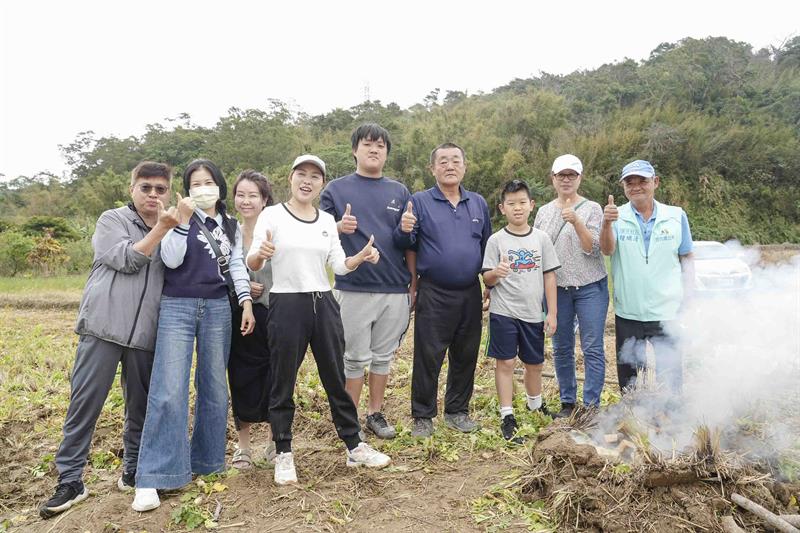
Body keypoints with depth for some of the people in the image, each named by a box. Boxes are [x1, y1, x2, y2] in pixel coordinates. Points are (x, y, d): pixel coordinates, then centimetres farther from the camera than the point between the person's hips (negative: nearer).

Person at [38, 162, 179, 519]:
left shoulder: (170, 233, 17)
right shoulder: (112, 220, 5)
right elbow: (126, 259, -11)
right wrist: (161, 229, -13)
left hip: (146, 333, 4)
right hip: (104, 325, -3)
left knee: (141, 405, 9)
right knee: (85, 401, -1)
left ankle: (133, 471, 24)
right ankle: (70, 480, 10)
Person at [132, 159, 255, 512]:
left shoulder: (232, 226, 15)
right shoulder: (180, 218, 5)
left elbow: (237, 265, 11)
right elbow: (171, 260, -7)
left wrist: (246, 302, 0)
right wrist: (183, 219, -16)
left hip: (218, 308, 3)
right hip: (177, 307, -3)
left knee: (214, 386, 7)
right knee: (168, 391, -10)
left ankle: (207, 460, 21)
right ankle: (153, 478, -6)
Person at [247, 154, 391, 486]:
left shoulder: (327, 221, 9)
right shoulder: (272, 215, -3)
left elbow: (339, 265, 9)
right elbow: (251, 264, -8)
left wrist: (361, 257, -11)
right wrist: (260, 254, -31)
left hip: (324, 304, 4)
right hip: (286, 306, -4)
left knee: (336, 379, 11)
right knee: (283, 383, 5)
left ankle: (354, 447, 24)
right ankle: (283, 455, 21)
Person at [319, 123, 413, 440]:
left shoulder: (400, 192, 11)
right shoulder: (336, 189, 4)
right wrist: (340, 227, -19)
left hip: (395, 289, 3)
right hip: (353, 289, -2)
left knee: (383, 356, 12)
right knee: (356, 358, 5)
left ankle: (376, 413, 28)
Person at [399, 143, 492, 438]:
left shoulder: (478, 203, 11)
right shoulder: (419, 202, -1)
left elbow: (486, 246, 16)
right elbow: (410, 248, -4)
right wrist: (413, 286, -14)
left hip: (470, 294, 4)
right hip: (433, 294, -4)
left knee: (465, 356, 12)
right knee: (428, 357, 2)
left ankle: (458, 411, 27)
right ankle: (422, 416, 15)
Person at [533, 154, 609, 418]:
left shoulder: (592, 208, -1)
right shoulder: (543, 211, 10)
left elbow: (593, 248, -12)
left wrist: (576, 222, -22)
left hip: (590, 287, -3)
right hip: (557, 288, 3)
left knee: (593, 349, -2)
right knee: (561, 349, 10)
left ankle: (591, 405, 9)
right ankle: (568, 402, 23)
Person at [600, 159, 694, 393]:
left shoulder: (676, 216, 1)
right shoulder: (617, 217, -3)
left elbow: (687, 259, 7)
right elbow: (607, 249, -20)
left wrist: (686, 299, -1)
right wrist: (606, 224, -39)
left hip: (667, 313, 0)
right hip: (628, 314, 0)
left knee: (670, 375, 8)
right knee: (629, 378, 14)